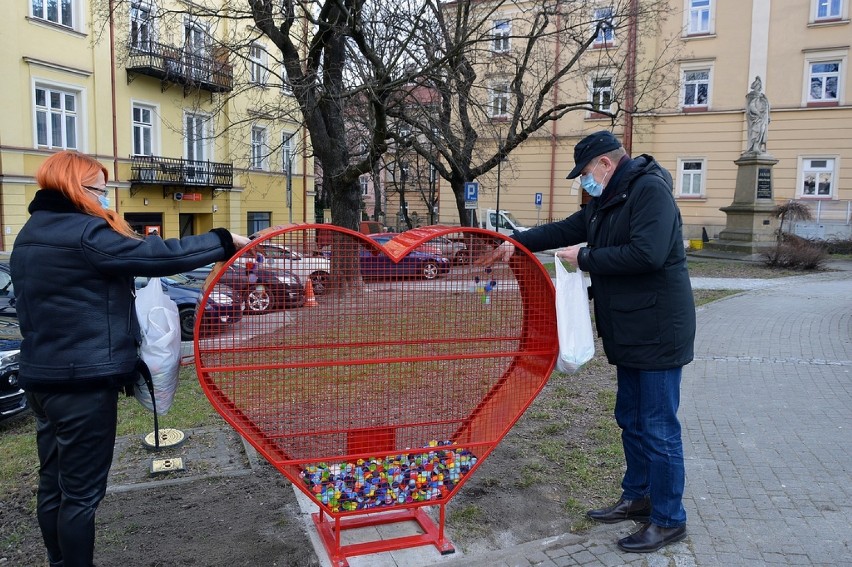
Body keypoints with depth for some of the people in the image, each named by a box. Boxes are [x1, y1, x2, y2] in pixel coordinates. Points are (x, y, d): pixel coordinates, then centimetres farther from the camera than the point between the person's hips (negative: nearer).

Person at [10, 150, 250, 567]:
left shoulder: (32, 235, 13)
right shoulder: (82, 233, -18)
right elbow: (158, 255, -19)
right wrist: (224, 241, -11)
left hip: (43, 375, 10)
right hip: (83, 380, -10)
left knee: (53, 484, 18)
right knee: (81, 491, 1)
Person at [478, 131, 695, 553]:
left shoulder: (650, 190, -16)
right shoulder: (606, 202, 14)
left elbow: (647, 254, -28)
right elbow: (566, 229, 18)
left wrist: (586, 258, -18)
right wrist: (516, 243, 8)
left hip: (657, 335, -10)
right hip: (630, 334, 10)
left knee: (658, 429, -1)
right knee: (631, 421, 19)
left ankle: (669, 520, 14)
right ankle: (637, 498, 34)